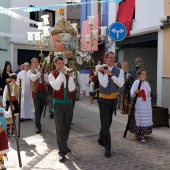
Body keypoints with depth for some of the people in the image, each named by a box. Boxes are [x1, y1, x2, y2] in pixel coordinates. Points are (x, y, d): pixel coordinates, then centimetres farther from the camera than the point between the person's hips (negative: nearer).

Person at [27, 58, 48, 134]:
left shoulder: (42, 70, 10)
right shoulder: (29, 72, 2)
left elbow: (47, 80, 1)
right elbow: (33, 78, -18)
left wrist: (43, 72, -12)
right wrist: (40, 72, -17)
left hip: (43, 91, 4)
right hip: (36, 92, -3)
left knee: (41, 108, 13)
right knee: (37, 109, -7)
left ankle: (37, 122, 31)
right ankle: (38, 126, -3)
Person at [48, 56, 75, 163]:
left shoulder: (68, 74, 5)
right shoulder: (52, 75, -3)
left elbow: (71, 89, -8)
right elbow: (56, 87, -22)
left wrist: (70, 76, -19)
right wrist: (61, 73, -20)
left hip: (69, 103, 4)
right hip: (59, 104, -4)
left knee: (67, 126, 13)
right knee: (60, 128, -5)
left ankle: (63, 145, 32)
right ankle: (63, 151, -2)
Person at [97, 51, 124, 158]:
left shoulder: (119, 71, 0)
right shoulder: (101, 71, -7)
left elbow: (120, 84, -15)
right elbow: (104, 84, -19)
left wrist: (110, 74, -17)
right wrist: (105, 73, -17)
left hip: (113, 99, 4)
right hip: (103, 100, -3)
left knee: (108, 122, 17)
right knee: (105, 123, -6)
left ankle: (101, 139, 39)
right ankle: (107, 147, -1)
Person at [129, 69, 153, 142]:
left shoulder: (146, 83, 12)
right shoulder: (136, 83, -7)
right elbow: (132, 94, -11)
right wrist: (135, 92, -32)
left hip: (147, 105, 7)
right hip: (139, 105, -7)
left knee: (146, 119, 9)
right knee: (140, 119, -8)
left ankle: (142, 133, 22)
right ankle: (140, 135, -1)